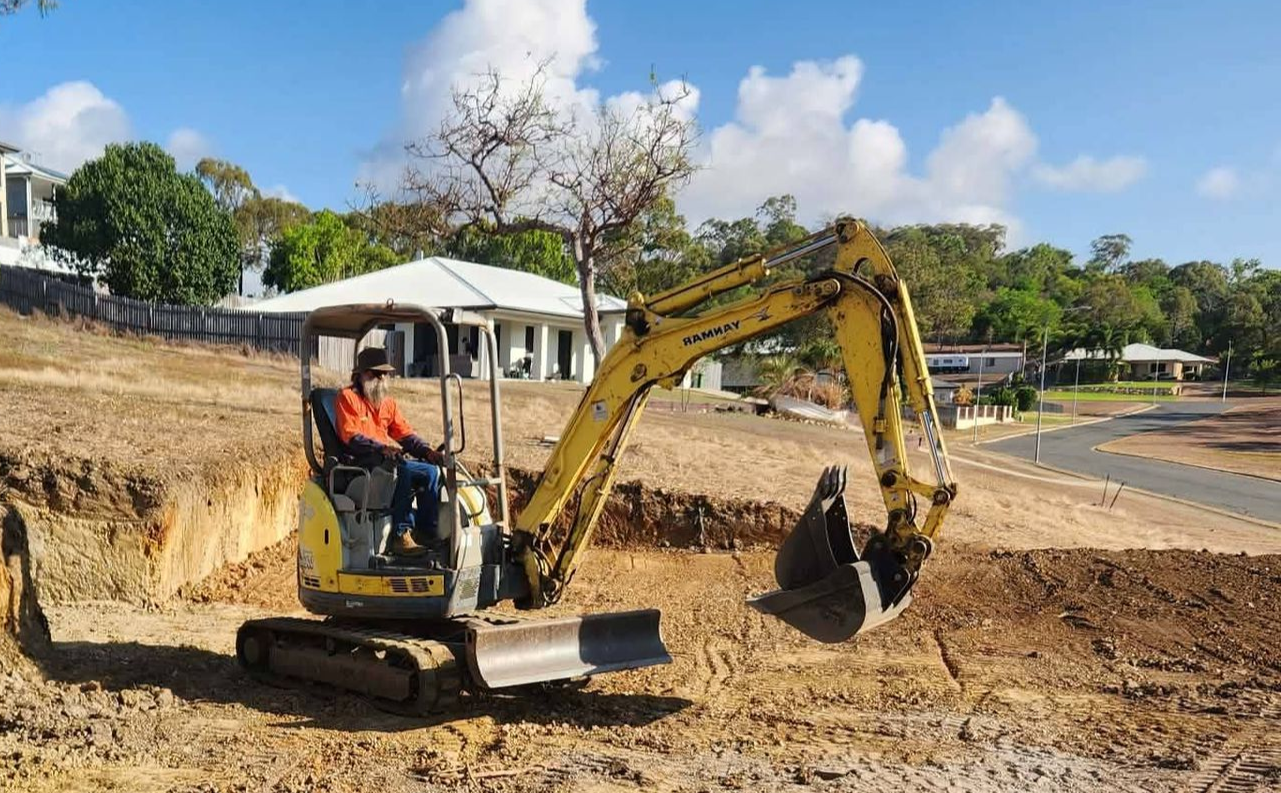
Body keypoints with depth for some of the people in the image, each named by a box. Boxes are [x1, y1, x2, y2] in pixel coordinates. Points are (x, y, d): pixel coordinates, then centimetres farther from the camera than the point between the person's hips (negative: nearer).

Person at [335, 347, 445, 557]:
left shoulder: (388, 402, 22)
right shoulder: (347, 397, 0)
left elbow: (405, 434, 14)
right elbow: (351, 436, -13)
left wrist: (427, 451, -5)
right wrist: (382, 449, -28)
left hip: (389, 459, 7)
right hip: (360, 463, -7)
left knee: (431, 471, -14)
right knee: (402, 470, -34)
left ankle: (427, 532, -13)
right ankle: (400, 536, -35)